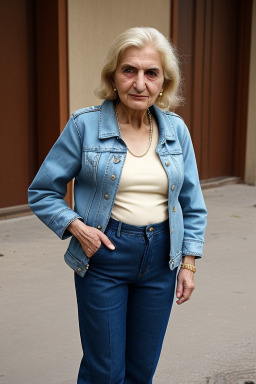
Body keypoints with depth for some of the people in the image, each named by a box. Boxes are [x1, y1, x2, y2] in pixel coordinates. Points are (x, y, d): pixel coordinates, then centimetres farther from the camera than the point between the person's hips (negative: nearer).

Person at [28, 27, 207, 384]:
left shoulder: (176, 129, 1)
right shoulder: (84, 125, -9)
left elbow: (192, 204, 8)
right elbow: (42, 192, -2)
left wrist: (189, 262, 4)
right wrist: (75, 226, -16)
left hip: (160, 257, 3)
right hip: (104, 253, -3)